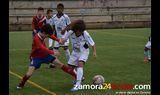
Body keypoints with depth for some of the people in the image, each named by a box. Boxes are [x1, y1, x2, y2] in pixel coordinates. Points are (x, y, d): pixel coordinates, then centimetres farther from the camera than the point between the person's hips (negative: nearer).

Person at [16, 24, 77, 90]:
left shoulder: (43, 34, -11)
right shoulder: (36, 38, -32)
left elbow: (51, 35, 10)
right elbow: (43, 48, -43)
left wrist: (58, 40, -5)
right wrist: (53, 53, -48)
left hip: (45, 54, 6)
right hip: (36, 57, -6)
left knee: (60, 64, 3)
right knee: (29, 74, -18)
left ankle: (76, 75, 11)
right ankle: (21, 84, 13)